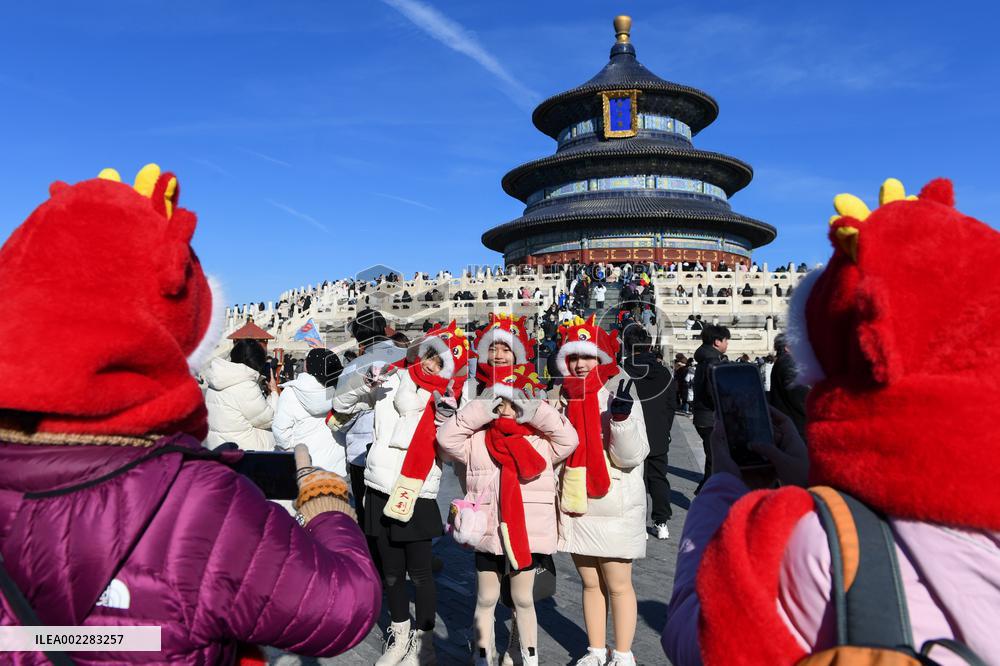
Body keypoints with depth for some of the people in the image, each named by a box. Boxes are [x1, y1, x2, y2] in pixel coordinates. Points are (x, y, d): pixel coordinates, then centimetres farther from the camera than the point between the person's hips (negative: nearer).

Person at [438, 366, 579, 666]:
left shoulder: (540, 441, 0)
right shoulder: (477, 440, 0)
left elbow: (569, 439, -12)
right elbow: (446, 437, -10)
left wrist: (539, 413, -13)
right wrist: (479, 411, -13)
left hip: (528, 534, 0)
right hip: (488, 532, 0)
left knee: (523, 599, 15)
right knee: (486, 599, 14)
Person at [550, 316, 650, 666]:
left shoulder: (618, 393, -10)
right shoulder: (559, 397, 2)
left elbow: (632, 456, -16)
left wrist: (622, 415, -29)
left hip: (615, 506, -4)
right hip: (575, 505, 4)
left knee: (618, 584, 8)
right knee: (590, 583, 17)